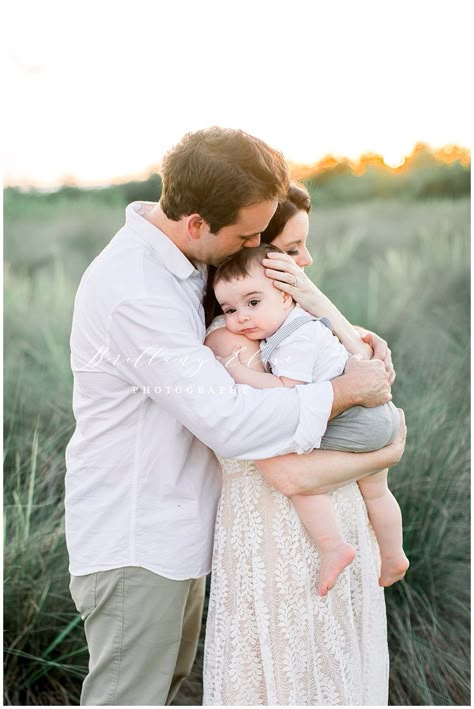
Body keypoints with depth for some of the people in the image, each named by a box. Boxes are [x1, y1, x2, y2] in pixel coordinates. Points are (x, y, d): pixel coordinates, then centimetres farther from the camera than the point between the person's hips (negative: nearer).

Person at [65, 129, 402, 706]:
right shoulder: (134, 293, -30)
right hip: (133, 544, -9)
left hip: (172, 526, 9)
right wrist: (349, 389, -22)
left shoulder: (185, 256, 1)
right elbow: (232, 423, -34)